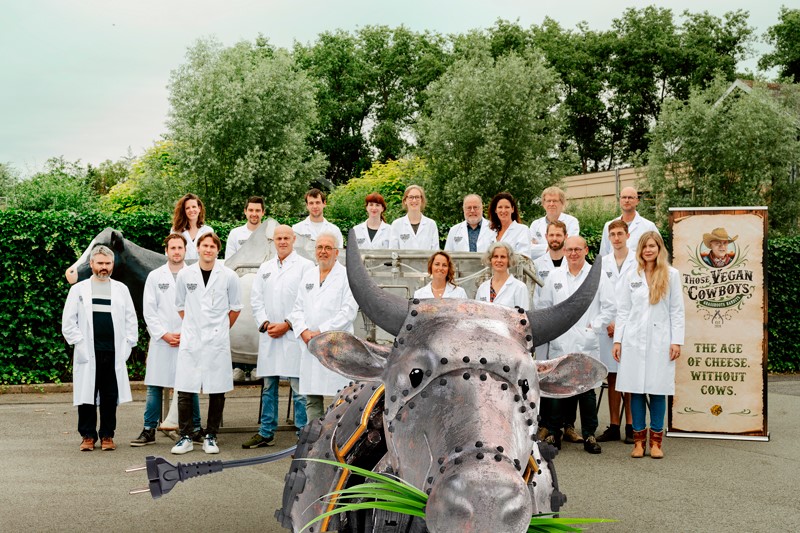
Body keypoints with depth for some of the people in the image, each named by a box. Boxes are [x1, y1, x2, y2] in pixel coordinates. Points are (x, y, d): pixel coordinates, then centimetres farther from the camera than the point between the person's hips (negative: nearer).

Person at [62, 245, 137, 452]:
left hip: (114, 354, 1)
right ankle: (88, 435, 11)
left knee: (110, 397, 4)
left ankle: (107, 435, 14)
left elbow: (131, 320, 11)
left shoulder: (121, 289, 12)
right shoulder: (79, 289, 8)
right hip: (88, 353, -1)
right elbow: (68, 322, 5)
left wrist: (127, 346, 3)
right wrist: (79, 344, -5)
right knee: (86, 396, 1)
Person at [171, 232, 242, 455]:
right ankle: (185, 437, 9)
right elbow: (180, 305, 16)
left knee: (217, 392, 3)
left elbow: (235, 308, 11)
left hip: (217, 342, -1)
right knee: (185, 391, -1)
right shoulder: (185, 274, 4)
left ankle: (210, 437, 14)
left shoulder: (229, 276, 1)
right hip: (190, 341, 1)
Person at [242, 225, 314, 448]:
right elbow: (256, 299, 14)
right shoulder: (265, 268, 17)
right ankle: (266, 433, 22)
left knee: (299, 389, -5)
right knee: (268, 388, 12)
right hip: (268, 336, 5)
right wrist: (265, 323, -2)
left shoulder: (305, 266, 1)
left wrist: (287, 325, -10)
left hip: (294, 335, -5)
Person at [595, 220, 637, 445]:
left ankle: (631, 426, 5)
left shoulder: (638, 261, 0)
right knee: (612, 377, 6)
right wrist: (608, 323, -3)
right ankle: (613, 426, 12)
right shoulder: (602, 263, 12)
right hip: (608, 327, 3)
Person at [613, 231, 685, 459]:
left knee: (658, 390, 0)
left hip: (660, 340, -1)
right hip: (634, 340, 1)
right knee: (636, 389, 2)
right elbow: (623, 310, 8)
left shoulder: (671, 275, 5)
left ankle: (656, 440, 10)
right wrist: (617, 340, 2)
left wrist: (677, 341, -4)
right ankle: (639, 439, 10)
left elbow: (677, 311, 3)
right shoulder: (632, 276, 9)